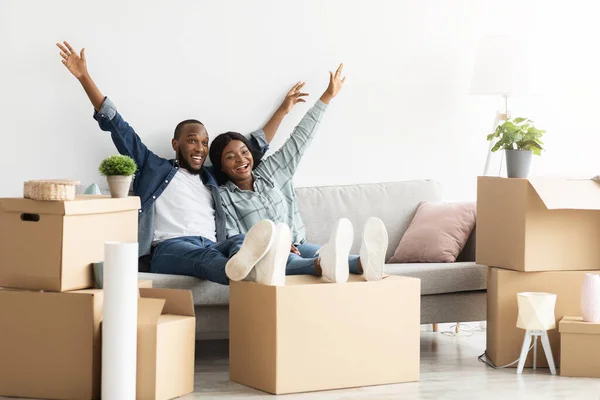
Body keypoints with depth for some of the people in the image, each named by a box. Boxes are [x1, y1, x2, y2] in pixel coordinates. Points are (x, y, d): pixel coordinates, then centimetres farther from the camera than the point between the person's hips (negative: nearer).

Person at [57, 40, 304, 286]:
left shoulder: (213, 178, 35)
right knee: (205, 256, -41)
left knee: (242, 241, -34)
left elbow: (254, 148, 46)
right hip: (170, 248, -4)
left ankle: (256, 267, -72)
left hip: (212, 247, 4)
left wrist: (282, 110, 51)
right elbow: (117, 126, 21)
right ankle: (250, 272, -77)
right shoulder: (154, 169, 23)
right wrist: (84, 77, 18)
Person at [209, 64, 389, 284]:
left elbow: (300, 138, 19)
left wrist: (327, 97, 20)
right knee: (282, 258, -40)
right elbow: (231, 243, -5)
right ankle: (324, 264, -75)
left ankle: (363, 263, -66)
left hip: (296, 248, 4)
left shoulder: (270, 172, 18)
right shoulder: (223, 197, 4)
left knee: (318, 252, -32)